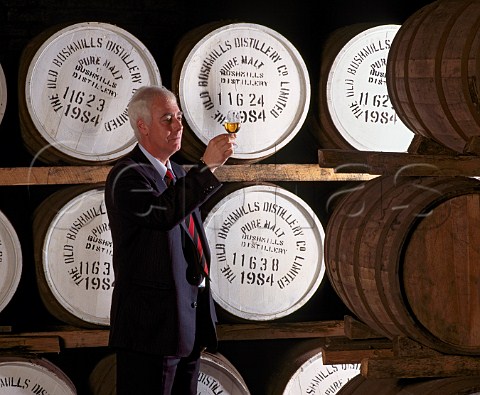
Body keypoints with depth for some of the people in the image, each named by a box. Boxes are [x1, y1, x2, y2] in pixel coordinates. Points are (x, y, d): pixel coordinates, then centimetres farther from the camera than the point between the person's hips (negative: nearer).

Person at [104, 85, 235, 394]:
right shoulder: (127, 176, -11)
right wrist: (207, 166, -33)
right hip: (151, 322, -9)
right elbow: (163, 212, -32)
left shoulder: (179, 173, 18)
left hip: (190, 321, 9)